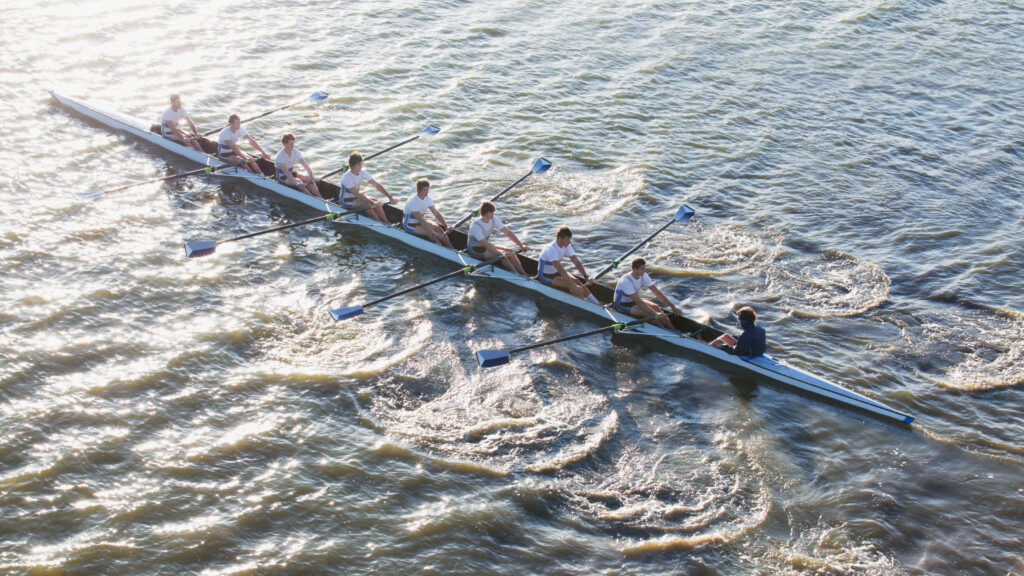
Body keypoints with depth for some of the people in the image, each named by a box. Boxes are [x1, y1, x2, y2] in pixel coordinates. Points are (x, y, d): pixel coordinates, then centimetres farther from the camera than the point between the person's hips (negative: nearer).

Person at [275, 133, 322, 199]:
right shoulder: (280, 156, -24)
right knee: (299, 182, -31)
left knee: (308, 178, -19)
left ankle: (320, 197, -28)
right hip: (283, 178, -6)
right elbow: (286, 173, -32)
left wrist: (312, 178, -23)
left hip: (292, 174, 6)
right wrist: (297, 183, -42)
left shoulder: (296, 152, -6)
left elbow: (306, 166, -11)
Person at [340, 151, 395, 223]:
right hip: (346, 201, -7)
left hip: (356, 198, 7)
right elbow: (357, 194, -31)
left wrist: (389, 196, -18)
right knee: (366, 204, -30)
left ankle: (386, 223, -21)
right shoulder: (347, 177, -26)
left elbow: (376, 185, -8)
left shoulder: (362, 173, -5)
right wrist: (372, 203, -37)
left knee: (376, 202, -17)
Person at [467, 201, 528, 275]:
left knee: (510, 252, -16)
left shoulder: (494, 219, -7)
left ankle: (524, 275, -19)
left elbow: (508, 233, -8)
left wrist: (521, 245, -17)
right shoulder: (475, 226, -29)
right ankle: (517, 275, -28)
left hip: (487, 245, 7)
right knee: (500, 254, -28)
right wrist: (502, 255, -39)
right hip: (476, 251, -7)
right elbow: (485, 245, -33)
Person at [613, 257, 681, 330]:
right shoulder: (626, 281, -32)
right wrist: (655, 314, -38)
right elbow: (638, 301, -34)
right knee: (648, 313, -26)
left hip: (635, 300, 7)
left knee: (656, 307, -17)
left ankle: (673, 330, -19)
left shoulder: (643, 276, -10)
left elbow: (656, 292, -10)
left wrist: (672, 306, -16)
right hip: (623, 305, -7)